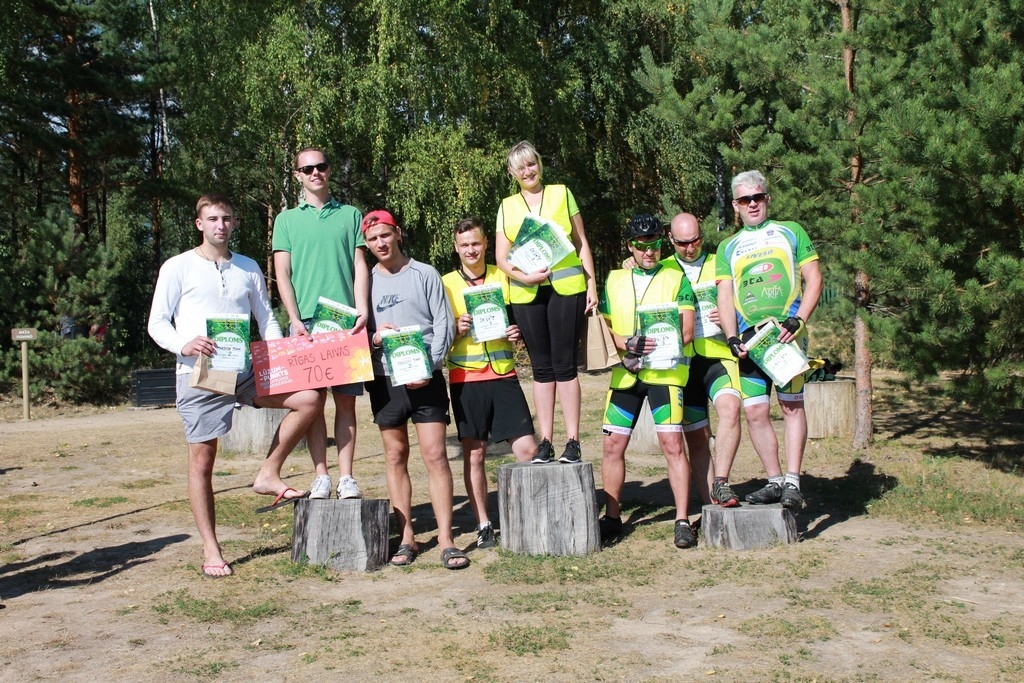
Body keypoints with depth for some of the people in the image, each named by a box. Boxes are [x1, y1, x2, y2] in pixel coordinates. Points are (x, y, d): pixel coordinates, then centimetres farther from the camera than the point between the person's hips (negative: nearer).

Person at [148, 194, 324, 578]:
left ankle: (268, 474, -1)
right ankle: (210, 549, 11)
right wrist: (183, 345, -20)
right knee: (202, 460, 0)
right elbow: (157, 323, 1)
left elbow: (266, 319, 18)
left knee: (309, 398, -14)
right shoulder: (178, 267, 4)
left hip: (246, 370, 4)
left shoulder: (249, 269, 15)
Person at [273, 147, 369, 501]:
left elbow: (360, 266, 8)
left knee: (346, 399, -1)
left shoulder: (350, 215, 15)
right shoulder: (287, 219, 14)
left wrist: (362, 311, -6)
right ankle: (321, 477, 4)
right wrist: (295, 320, -5)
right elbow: (282, 273, 7)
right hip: (306, 321, 0)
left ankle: (347, 477, 0)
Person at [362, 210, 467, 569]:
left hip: (425, 378, -2)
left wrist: (429, 366, -13)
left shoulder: (424, 274, 4)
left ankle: (446, 541, -4)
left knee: (435, 455, -6)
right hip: (384, 379, 3)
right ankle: (406, 538, 13)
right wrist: (373, 338, -11)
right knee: (396, 457, 6)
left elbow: (443, 323, -1)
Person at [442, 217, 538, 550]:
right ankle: (483, 525, 13)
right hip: (465, 378, -1)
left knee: (527, 448, -4)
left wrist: (517, 332, -6)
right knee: (474, 453, 4)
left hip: (503, 374, 1)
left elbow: (519, 319, 16)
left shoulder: (503, 277, 10)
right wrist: (456, 329, -15)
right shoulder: (446, 284, 5)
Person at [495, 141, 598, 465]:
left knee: (564, 364, -4)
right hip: (526, 293, 2)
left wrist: (591, 283, 3)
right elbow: (501, 256, 8)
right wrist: (523, 276, -11)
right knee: (542, 367, 5)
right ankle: (545, 442, 8)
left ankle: (573, 441, -1)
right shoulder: (507, 206, 13)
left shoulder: (561, 193, 10)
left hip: (565, 286, -2)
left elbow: (581, 242, 11)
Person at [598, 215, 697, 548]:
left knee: (673, 444, -10)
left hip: (664, 371, -3)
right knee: (613, 445, 3)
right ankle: (612, 517, 16)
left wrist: (652, 349, -15)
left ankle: (682, 520, -4)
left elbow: (686, 331, -2)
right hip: (624, 373, 3)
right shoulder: (614, 280, 15)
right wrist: (627, 344, -10)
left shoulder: (677, 279, 6)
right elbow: (604, 327, 11)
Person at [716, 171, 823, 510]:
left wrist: (797, 320, -8)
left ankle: (792, 482, -8)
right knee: (754, 411, -2)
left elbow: (813, 279, 7)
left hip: (786, 332, -3)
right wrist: (732, 338, -4)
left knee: (791, 404, -8)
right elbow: (725, 295, 11)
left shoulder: (790, 232, 13)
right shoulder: (728, 247, 19)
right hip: (748, 338, 3)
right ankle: (775, 481, 7)